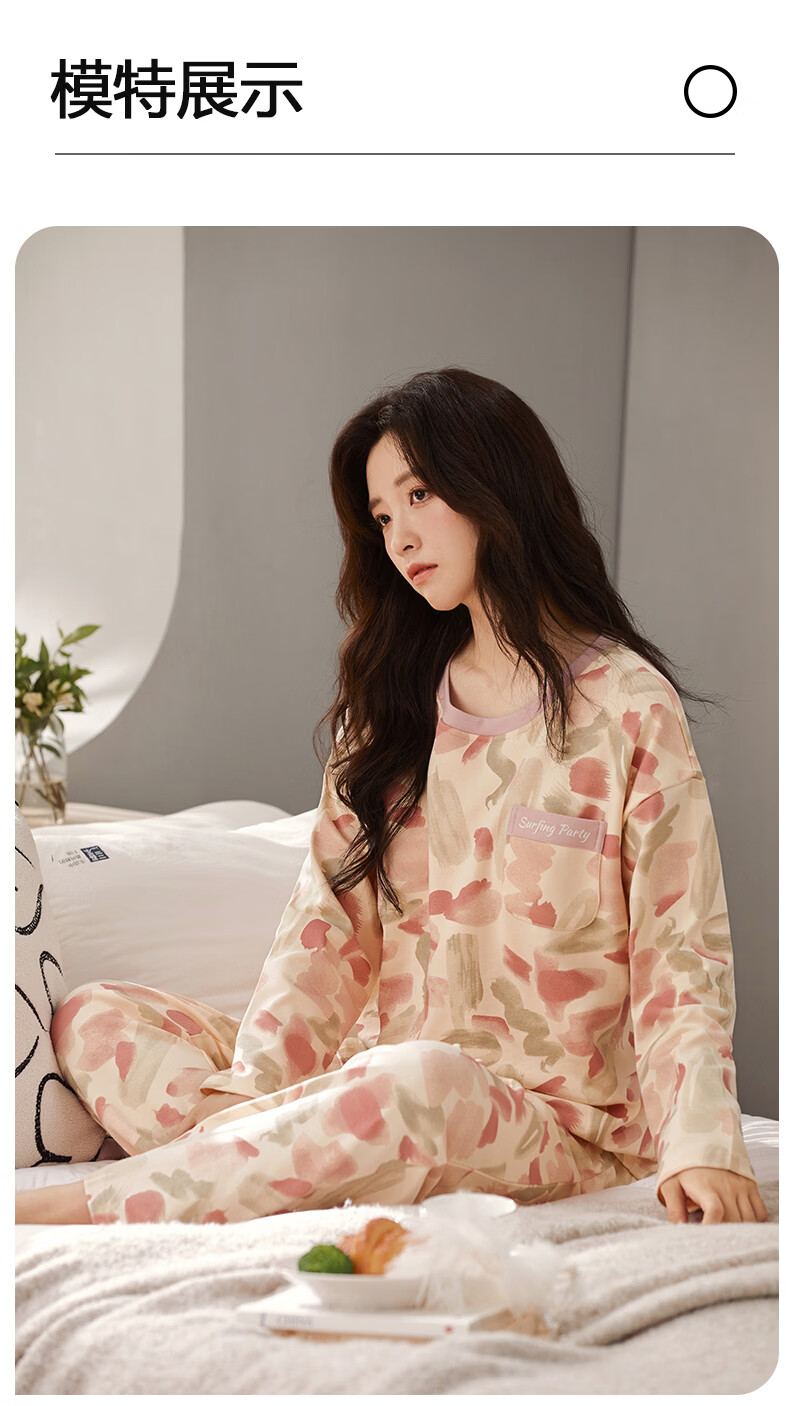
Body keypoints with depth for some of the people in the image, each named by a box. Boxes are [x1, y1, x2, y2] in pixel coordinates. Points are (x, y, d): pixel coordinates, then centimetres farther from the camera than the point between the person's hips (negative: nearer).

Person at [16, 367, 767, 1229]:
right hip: (368, 1077, 6)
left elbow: (679, 955, -6)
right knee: (92, 1017, -6)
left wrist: (701, 1143, -21)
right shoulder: (394, 696, 14)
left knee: (423, 1083, -39)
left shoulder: (628, 705, -3)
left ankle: (92, 1207, -28)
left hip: (550, 1123, -5)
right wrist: (252, 1083, -9)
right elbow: (332, 913, 6)